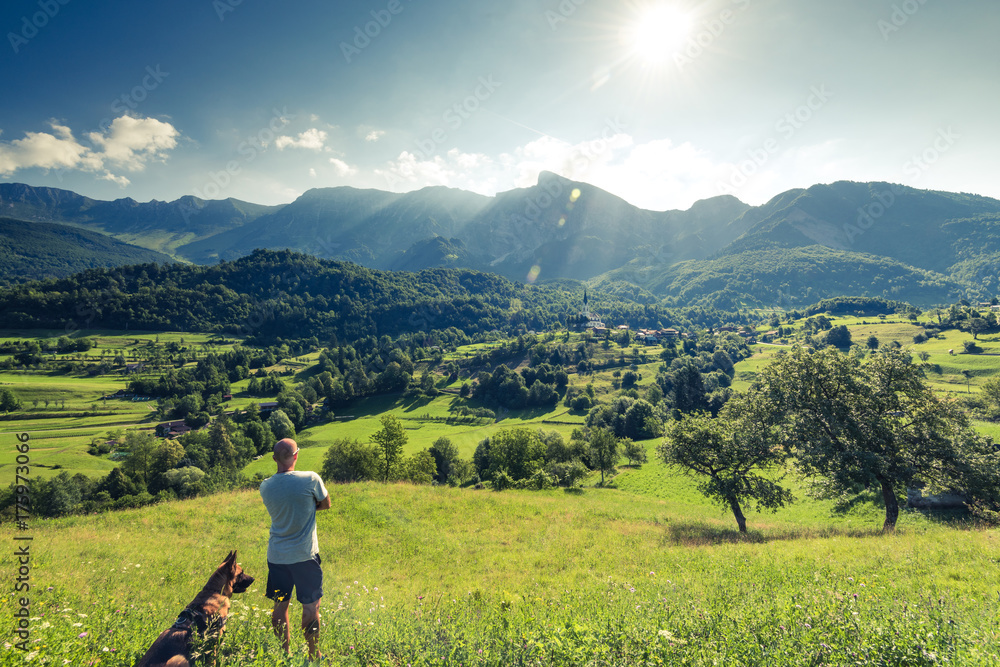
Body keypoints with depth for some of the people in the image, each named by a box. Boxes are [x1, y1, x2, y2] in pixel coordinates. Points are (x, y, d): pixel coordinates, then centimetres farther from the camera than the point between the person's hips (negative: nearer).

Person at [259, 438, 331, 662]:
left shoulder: (265, 486, -4)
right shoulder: (310, 480, -16)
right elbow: (326, 504, 1)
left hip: (276, 556, 4)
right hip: (305, 555, -4)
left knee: (279, 607, 16)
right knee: (311, 607, 9)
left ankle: (284, 654, 28)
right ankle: (313, 656, 19)